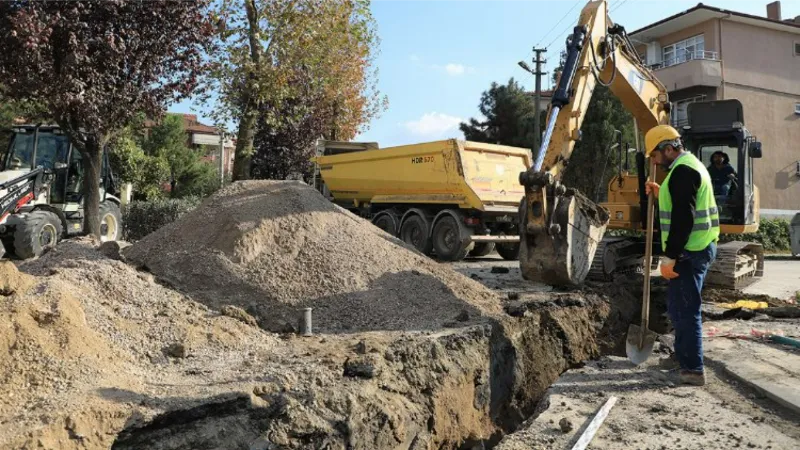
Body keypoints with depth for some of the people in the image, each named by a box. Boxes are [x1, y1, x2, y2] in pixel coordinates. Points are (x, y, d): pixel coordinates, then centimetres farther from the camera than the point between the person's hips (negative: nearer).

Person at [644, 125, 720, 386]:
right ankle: (684, 356, 33)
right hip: (700, 248, 11)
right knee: (680, 306, 21)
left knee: (684, 309, -6)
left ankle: (693, 370, -1)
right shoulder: (691, 165, 17)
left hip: (688, 252, -11)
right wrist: (661, 194, 14)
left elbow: (683, 219, -23)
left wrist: (670, 257, -21)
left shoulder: (682, 171, -16)